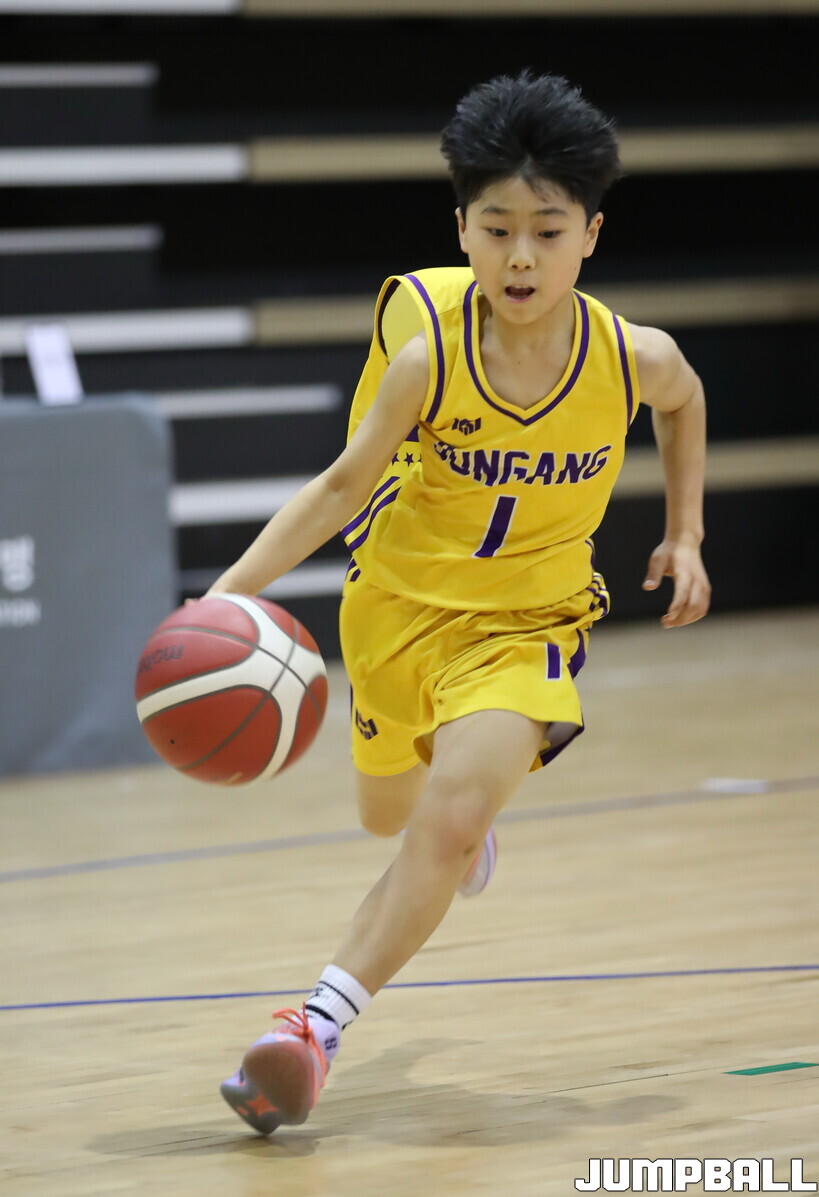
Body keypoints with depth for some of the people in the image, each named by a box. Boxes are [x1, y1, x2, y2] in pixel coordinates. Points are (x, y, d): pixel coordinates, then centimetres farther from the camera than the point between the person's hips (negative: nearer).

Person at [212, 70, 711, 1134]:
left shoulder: (634, 360, -20)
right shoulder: (431, 354, -25)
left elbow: (684, 400, 6)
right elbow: (343, 487, -18)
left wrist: (685, 533, 7)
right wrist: (232, 590, -28)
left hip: (526, 626, -2)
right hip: (399, 603, 2)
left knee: (449, 826, -26)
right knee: (388, 814, 25)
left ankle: (318, 1024, -21)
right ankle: (472, 808, 63)